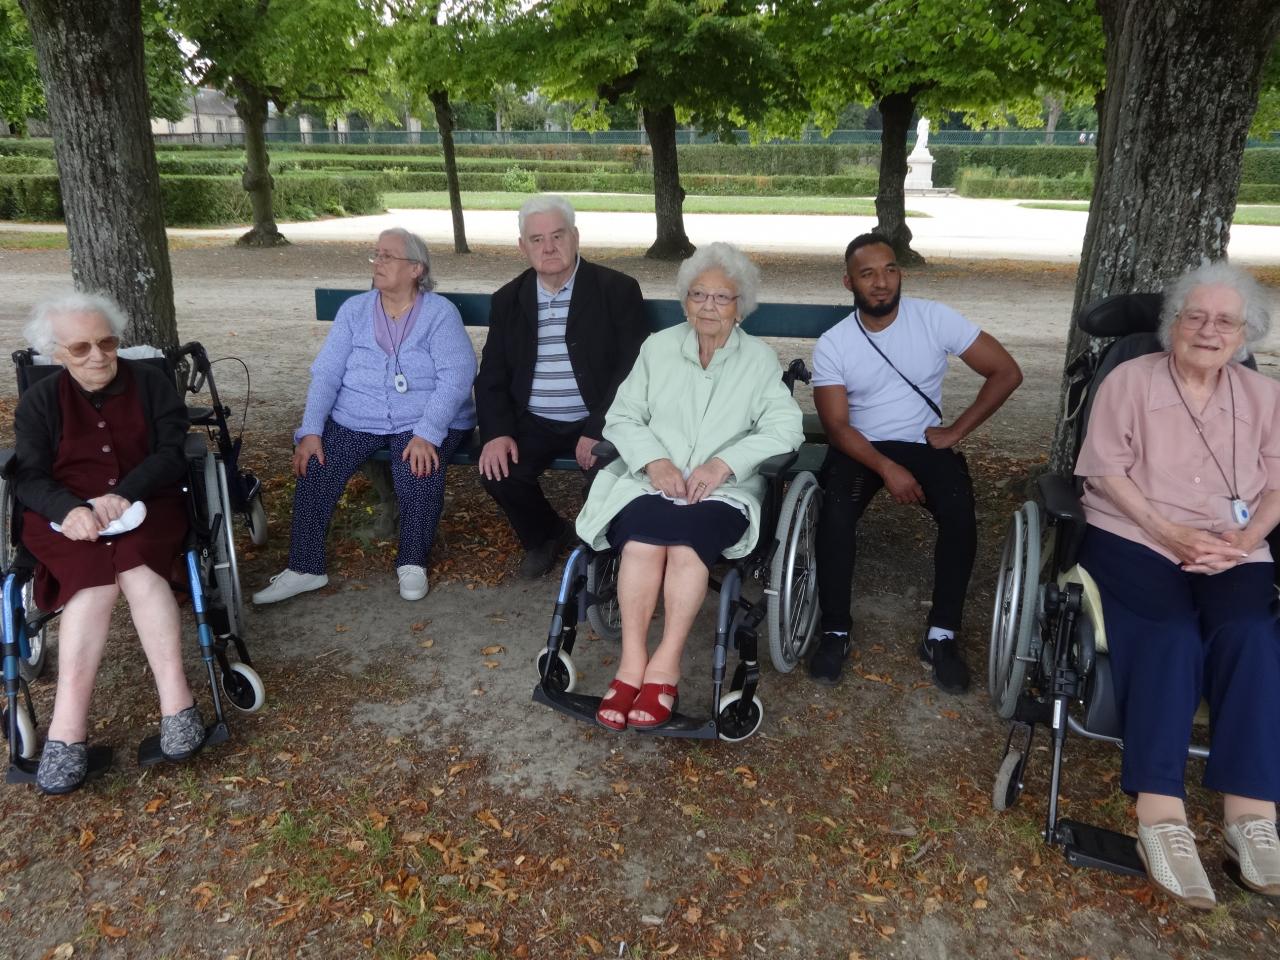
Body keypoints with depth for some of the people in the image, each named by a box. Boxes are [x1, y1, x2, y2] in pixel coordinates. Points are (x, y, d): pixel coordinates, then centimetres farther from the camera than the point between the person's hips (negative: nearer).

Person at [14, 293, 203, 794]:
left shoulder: (151, 383, 8)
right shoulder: (39, 400, 11)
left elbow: (172, 454, -1)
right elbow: (29, 478, 2)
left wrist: (123, 494, -19)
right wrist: (69, 508, -21)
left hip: (145, 506, 0)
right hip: (67, 517, 0)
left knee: (135, 566, -34)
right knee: (95, 578, -32)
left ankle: (175, 700, -40)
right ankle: (68, 727, -39)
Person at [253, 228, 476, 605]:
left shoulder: (440, 313, -4)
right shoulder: (353, 310, 8)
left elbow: (455, 378, -15)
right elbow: (326, 373, 1)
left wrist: (426, 435, -28)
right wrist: (310, 432, -13)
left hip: (425, 422, -3)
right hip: (355, 419, 4)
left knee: (418, 474, -30)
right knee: (314, 468, -18)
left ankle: (413, 564, -6)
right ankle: (304, 568, -4)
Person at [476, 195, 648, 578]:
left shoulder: (617, 290, -5)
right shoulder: (508, 300, 7)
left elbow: (633, 367, -9)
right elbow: (492, 376, 7)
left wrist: (598, 429, -20)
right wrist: (497, 432, -11)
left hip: (599, 422, -3)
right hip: (533, 424, 3)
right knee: (497, 471, -21)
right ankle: (544, 535, 12)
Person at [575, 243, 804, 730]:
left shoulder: (760, 358, 10)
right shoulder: (658, 347, 14)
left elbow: (785, 428, -2)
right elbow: (622, 416, 9)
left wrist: (725, 462, -17)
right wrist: (654, 460, -11)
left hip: (725, 490, -1)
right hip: (652, 482, 2)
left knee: (686, 544, -33)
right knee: (642, 541, -31)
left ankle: (665, 665, -26)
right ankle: (632, 663, -26)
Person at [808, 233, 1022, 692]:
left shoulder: (934, 318, -7)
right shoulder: (832, 345, -6)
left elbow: (1006, 372, -5)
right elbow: (837, 426, -11)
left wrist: (955, 431, -9)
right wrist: (888, 469, -26)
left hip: (924, 444, 1)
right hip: (859, 447, 0)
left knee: (960, 515, -28)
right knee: (835, 516, -30)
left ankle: (941, 636, -12)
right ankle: (835, 631, -11)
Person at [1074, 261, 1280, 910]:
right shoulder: (1130, 380, 6)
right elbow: (1106, 471, -3)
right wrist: (1169, 531, -13)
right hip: (1133, 538, -3)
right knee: (1170, 634, -30)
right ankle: (1161, 815, -34)